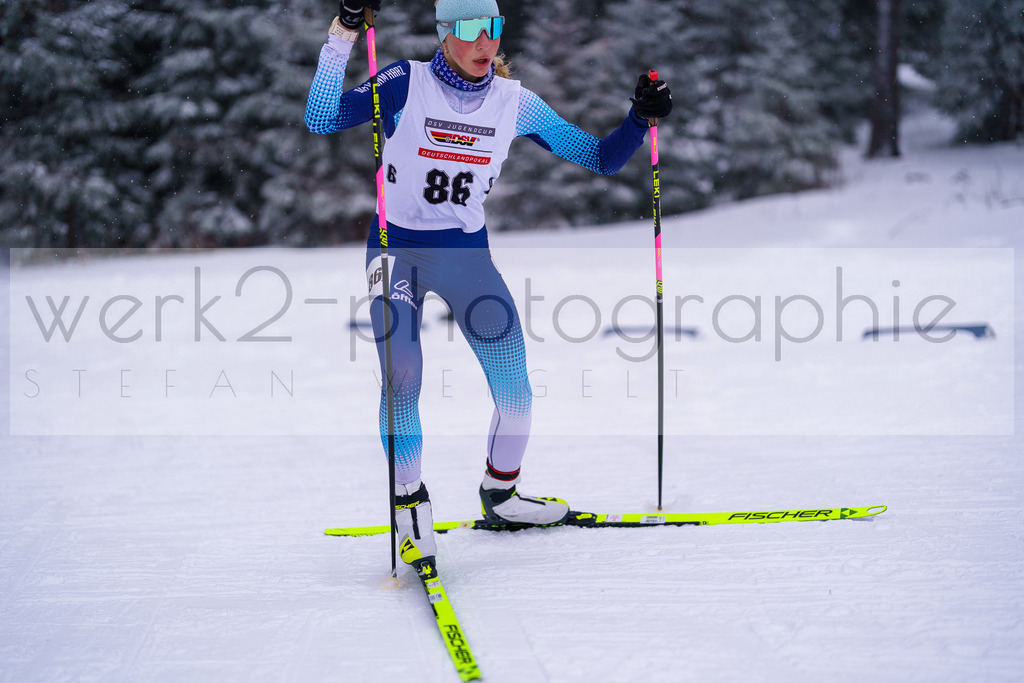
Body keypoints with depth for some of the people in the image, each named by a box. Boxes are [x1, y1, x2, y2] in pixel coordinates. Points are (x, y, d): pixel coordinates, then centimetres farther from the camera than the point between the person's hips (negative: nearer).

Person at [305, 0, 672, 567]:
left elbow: (601, 159, 4)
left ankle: (500, 496, 22)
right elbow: (320, 120, -22)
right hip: (398, 249, -3)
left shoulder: (515, 103, -1)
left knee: (514, 385, -2)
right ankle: (411, 508, 2)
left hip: (467, 251, 3)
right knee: (402, 380, -16)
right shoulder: (405, 84, -11)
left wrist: (640, 118, -12)